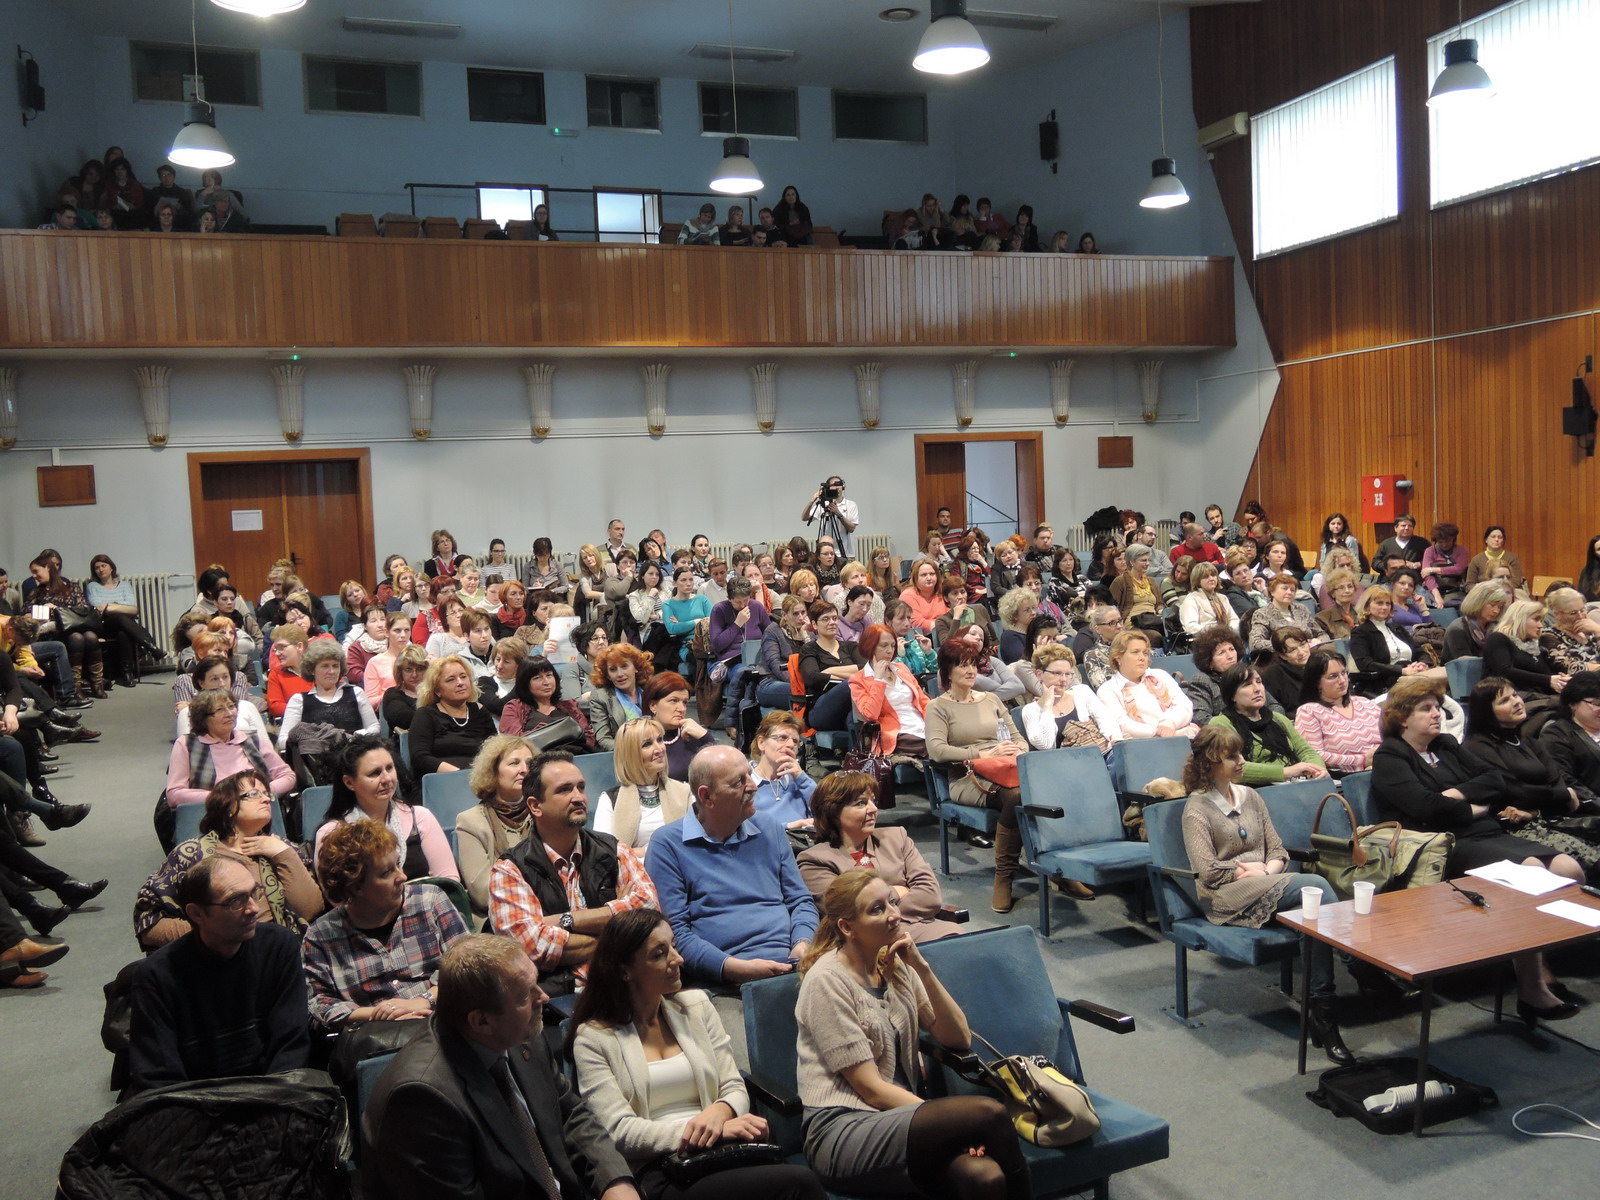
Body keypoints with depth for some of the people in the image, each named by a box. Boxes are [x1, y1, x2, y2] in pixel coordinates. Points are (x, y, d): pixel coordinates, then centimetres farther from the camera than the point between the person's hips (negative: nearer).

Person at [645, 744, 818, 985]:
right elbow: (673, 931, -5)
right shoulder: (667, 845, 1)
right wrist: (735, 968, -17)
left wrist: (803, 945, -2)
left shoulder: (770, 830, 19)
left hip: (793, 964, 4)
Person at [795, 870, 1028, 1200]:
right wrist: (955, 1121, -16)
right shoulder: (827, 980, -8)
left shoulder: (898, 966, 12)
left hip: (898, 1114, 6)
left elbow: (959, 1040, 6)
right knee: (989, 1113, -26)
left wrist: (922, 969, -6)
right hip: (842, 1134, -5)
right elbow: (871, 1089, -10)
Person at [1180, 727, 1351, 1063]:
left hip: (1266, 886, 6)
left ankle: (1322, 1012, -28)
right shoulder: (1197, 808, 1)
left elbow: (1277, 850, 17)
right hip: (1227, 898, -6)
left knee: (1318, 907, -30)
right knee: (1317, 886, -29)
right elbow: (1208, 871, -8)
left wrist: (1270, 870, -4)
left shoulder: (1250, 796, 20)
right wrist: (1252, 871, -6)